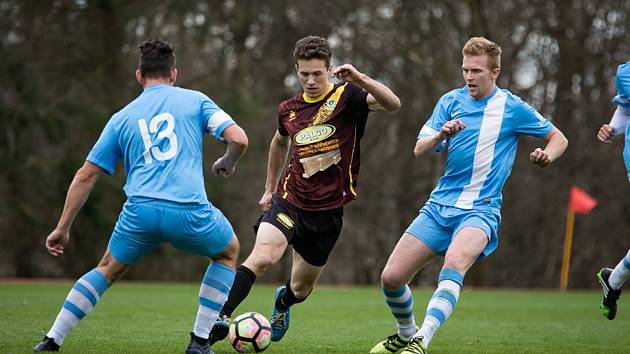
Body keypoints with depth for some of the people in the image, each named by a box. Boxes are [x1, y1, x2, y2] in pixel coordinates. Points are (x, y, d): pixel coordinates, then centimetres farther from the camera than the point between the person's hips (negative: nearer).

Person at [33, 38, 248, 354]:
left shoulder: (122, 118, 20)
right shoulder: (195, 100, 14)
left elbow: (85, 176, 18)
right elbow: (238, 139, 2)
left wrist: (62, 228, 24)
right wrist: (227, 163, 25)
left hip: (140, 211, 2)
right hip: (190, 211, -2)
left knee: (108, 269, 28)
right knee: (228, 252, 29)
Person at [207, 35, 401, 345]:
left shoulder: (347, 97, -8)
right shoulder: (289, 109, 4)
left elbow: (392, 104, -24)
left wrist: (360, 79, -37)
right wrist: (270, 188, 31)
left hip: (328, 210, -1)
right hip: (290, 200, 1)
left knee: (301, 287, 14)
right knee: (263, 256, -28)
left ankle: (282, 303, 50)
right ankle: (221, 317, -27)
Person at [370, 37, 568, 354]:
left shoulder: (513, 108, 0)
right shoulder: (450, 101, 8)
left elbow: (558, 138, 11)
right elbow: (419, 151, 2)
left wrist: (547, 155, -12)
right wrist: (441, 135, -19)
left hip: (480, 211, -4)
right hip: (439, 206, 4)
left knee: (454, 261, -36)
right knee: (391, 277, -4)